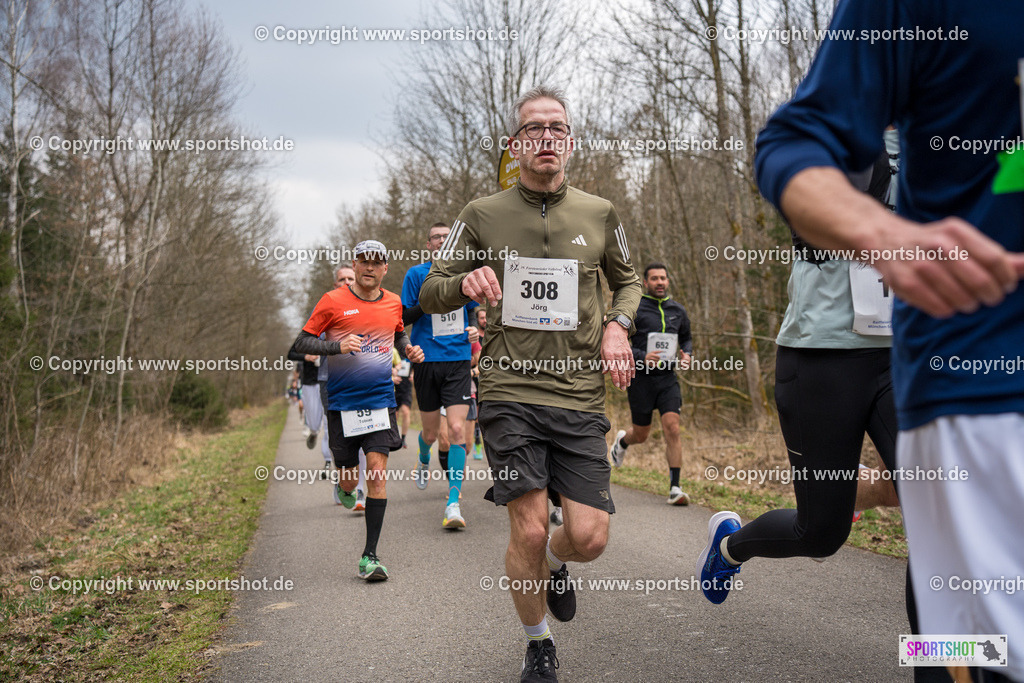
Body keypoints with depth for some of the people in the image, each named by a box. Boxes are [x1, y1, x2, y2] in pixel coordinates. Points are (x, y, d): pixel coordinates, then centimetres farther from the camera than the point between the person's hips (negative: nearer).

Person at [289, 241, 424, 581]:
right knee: (348, 477, 8)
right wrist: (337, 346, -19)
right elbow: (301, 342, -3)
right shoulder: (333, 301, -4)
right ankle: (345, 489, 49)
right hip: (342, 403, -1)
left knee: (377, 472, -9)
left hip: (381, 400, 2)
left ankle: (370, 556, -3)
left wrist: (410, 349, 7)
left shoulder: (394, 303, 8)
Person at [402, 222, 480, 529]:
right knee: (430, 431, 10)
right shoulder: (416, 274, 2)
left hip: (458, 359, 1)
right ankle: (424, 461, 47)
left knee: (457, 429, -12)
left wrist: (474, 330, 0)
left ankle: (453, 504, -10)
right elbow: (403, 318, 0)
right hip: (427, 360, 0)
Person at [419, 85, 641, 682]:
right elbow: (429, 294, 10)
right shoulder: (483, 215, 5)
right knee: (530, 529, -8)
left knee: (589, 536, -4)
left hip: (581, 395, 2)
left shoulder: (599, 214, 8)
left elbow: (628, 280, 24)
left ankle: (554, 565, 35)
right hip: (510, 393, -1)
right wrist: (464, 282, -13)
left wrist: (618, 324, 3)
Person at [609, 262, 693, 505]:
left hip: (668, 378, 3)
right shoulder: (634, 309, -5)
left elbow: (686, 338, 25)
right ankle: (622, 440, 47)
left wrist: (686, 354, 4)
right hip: (641, 378, -3)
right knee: (641, 436, 10)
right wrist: (642, 357, -20)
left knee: (672, 429, -13)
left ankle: (675, 488, -8)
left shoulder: (677, 310, 10)